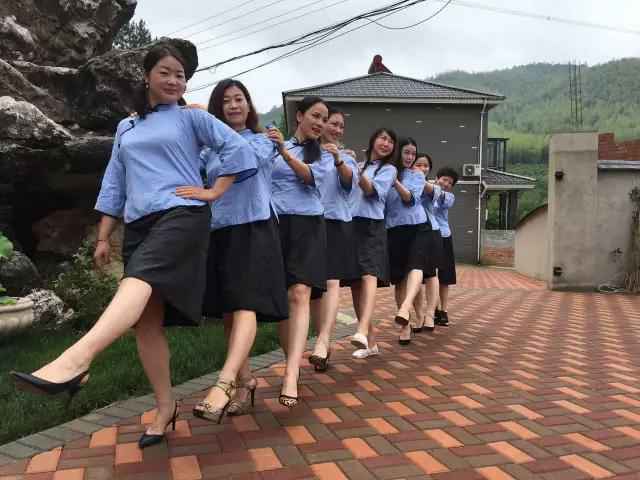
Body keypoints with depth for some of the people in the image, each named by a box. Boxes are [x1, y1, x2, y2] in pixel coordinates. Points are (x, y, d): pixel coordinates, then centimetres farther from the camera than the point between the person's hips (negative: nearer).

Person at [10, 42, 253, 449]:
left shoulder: (192, 119, 10)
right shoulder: (126, 129, 23)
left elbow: (237, 147, 3)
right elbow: (114, 185, 21)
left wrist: (215, 192, -2)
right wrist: (103, 237, 16)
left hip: (182, 214, -5)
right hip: (139, 225, 5)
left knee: (139, 282, -32)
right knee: (146, 319, -1)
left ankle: (76, 360, -50)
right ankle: (165, 407, 7)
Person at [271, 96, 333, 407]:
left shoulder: (323, 154, 13)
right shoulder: (273, 147, 11)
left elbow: (311, 175, -7)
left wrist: (283, 151, -17)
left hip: (307, 225, 0)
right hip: (276, 224, 1)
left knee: (299, 294, -16)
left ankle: (291, 376, -24)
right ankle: (293, 362, 18)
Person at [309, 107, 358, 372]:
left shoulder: (346, 158, 12)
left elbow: (350, 181, -8)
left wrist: (338, 160, -27)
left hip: (336, 223, 0)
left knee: (331, 282, -14)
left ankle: (323, 341, -23)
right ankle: (323, 342, 13)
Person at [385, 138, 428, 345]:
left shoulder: (417, 175, 10)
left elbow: (411, 199, -8)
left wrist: (395, 181, -19)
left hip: (416, 227, 0)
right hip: (393, 230, 0)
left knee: (415, 267, -25)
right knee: (398, 278, 3)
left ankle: (405, 309, -44)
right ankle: (405, 324, 13)